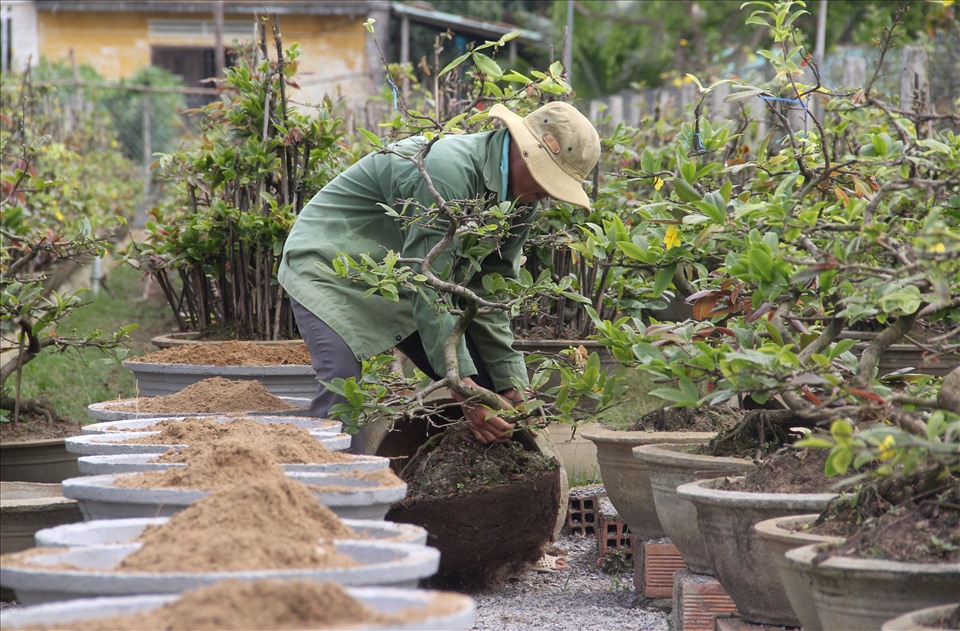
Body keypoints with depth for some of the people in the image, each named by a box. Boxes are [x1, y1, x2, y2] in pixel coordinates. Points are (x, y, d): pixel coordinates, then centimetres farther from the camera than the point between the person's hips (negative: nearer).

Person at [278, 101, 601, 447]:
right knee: (340, 393, -29)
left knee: (487, 389, 0)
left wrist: (513, 388, -6)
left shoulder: (522, 199, -4)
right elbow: (431, 288, -33)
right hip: (331, 270, -8)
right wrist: (464, 387, -34)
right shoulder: (447, 170, -33)